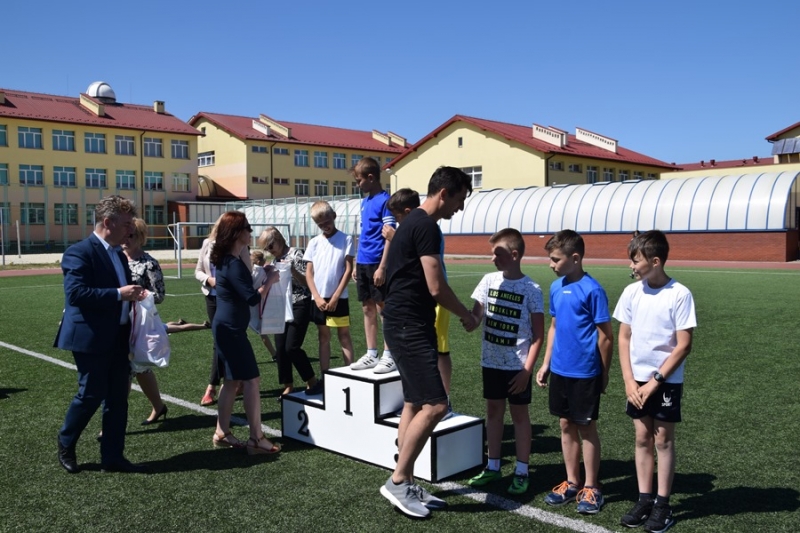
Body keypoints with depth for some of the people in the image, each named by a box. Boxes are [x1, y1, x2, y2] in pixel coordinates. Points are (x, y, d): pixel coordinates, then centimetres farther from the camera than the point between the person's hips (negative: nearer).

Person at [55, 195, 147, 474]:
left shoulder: (118, 254, 15)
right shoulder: (79, 252, -13)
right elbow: (75, 293, -23)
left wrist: (132, 293, 3)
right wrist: (118, 294, -24)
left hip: (118, 338, 8)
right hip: (91, 338, -8)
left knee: (117, 398, 8)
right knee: (91, 395, -1)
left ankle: (112, 456, 17)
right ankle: (65, 444, 25)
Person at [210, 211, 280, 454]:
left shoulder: (227, 259, 12)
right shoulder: (233, 264, -19)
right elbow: (252, 298, -23)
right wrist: (270, 280, -11)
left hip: (226, 327, 11)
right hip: (231, 328, -11)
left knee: (232, 380, 15)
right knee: (251, 379, -7)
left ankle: (222, 433, 21)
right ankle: (256, 439, -4)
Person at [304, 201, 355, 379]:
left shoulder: (345, 239, -2)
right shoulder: (314, 242, 6)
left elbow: (348, 270, -6)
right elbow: (309, 273, 5)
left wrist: (335, 297, -11)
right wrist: (317, 297, -7)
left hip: (339, 298, -3)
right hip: (319, 299, 4)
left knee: (344, 335, 2)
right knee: (324, 337, 10)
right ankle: (324, 378, 15)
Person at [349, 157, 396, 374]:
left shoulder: (385, 200, -11)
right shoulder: (365, 201, 14)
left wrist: (382, 267, -20)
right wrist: (357, 264, 17)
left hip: (376, 264, -8)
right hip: (363, 263, 8)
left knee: (383, 309, -1)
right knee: (368, 309, 11)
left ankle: (389, 356, 7)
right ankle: (371, 354, 19)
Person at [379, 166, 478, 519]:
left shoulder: (413, 222, 16)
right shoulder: (426, 227, -16)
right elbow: (436, 287, -19)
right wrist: (467, 316, -4)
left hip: (407, 324, 11)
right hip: (409, 326, -11)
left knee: (414, 404, 12)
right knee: (435, 405, -11)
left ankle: (407, 485, 20)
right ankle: (396, 482, -1)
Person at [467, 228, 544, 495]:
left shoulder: (531, 289, -11)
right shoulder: (489, 281, 1)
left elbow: (538, 335, -8)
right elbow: (475, 316, 1)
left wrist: (527, 370, -13)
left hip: (517, 366, -4)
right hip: (491, 361, 4)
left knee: (519, 414, 7)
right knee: (493, 411, 14)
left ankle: (521, 472, 19)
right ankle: (493, 466, 27)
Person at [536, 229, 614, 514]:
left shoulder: (592, 290, -15)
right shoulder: (556, 287, 5)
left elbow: (605, 335, -10)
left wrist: (603, 373, -5)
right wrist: (546, 364, 13)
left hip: (585, 373, -6)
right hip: (560, 370, 6)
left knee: (586, 427, 6)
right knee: (566, 425, 14)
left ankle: (591, 488, 20)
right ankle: (572, 483, 27)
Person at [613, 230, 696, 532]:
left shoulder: (679, 295, -13)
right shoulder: (631, 292, -1)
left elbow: (683, 346, -12)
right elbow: (624, 338, 4)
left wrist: (655, 381, -12)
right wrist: (629, 381, -3)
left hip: (666, 381, -4)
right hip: (637, 381, 4)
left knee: (663, 440, 4)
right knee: (642, 439, 10)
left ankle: (662, 505, 14)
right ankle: (644, 499, 20)